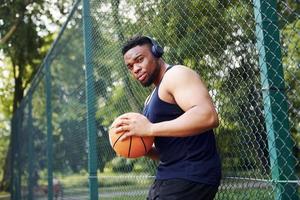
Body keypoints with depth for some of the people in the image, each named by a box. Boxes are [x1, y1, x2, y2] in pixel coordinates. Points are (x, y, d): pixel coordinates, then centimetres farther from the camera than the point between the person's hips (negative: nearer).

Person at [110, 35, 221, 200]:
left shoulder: (176, 75, -9)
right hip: (171, 177, 10)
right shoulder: (151, 99, 20)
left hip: (190, 178, -10)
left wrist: (150, 129, -25)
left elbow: (208, 116, -27)